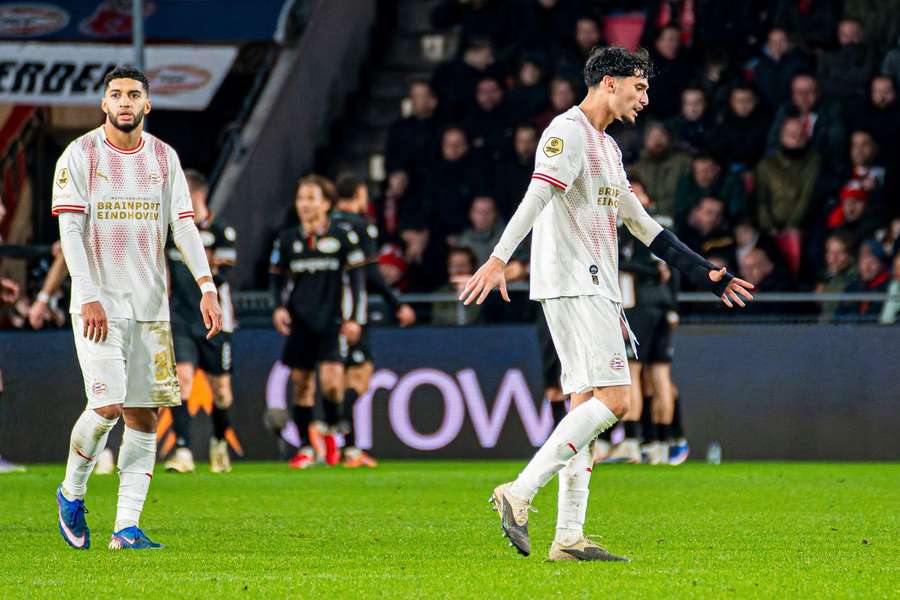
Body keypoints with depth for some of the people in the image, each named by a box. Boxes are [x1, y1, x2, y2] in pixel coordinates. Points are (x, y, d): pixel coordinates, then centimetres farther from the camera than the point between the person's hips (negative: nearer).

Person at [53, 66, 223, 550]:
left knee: (143, 414, 1)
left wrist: (206, 287, -7)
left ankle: (126, 527, 4)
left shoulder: (163, 158, 9)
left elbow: (183, 225, 6)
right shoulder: (80, 155, -3)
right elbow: (70, 230, -8)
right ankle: (71, 495, 10)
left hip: (150, 305, 4)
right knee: (108, 406, -15)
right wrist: (89, 298, -18)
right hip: (99, 303, -4)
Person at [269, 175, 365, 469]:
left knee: (331, 381, -17)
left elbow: (357, 279, 1)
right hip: (299, 323, 3)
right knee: (301, 382, 3)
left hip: (332, 321, -3)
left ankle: (333, 430, 11)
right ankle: (305, 448, 12)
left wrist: (354, 318, -5)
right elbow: (276, 277, 14)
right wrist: (279, 307, -2)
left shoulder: (343, 237, -2)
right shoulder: (287, 239, 6)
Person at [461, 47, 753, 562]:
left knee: (586, 405, 5)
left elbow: (640, 222, 30)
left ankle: (569, 537, 3)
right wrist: (499, 258, -32)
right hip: (573, 285, -10)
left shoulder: (608, 148, 24)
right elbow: (536, 198, -20)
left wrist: (704, 272, 29)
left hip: (596, 287, 10)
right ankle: (519, 493, -20)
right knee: (612, 399, -17)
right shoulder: (568, 132, -7)